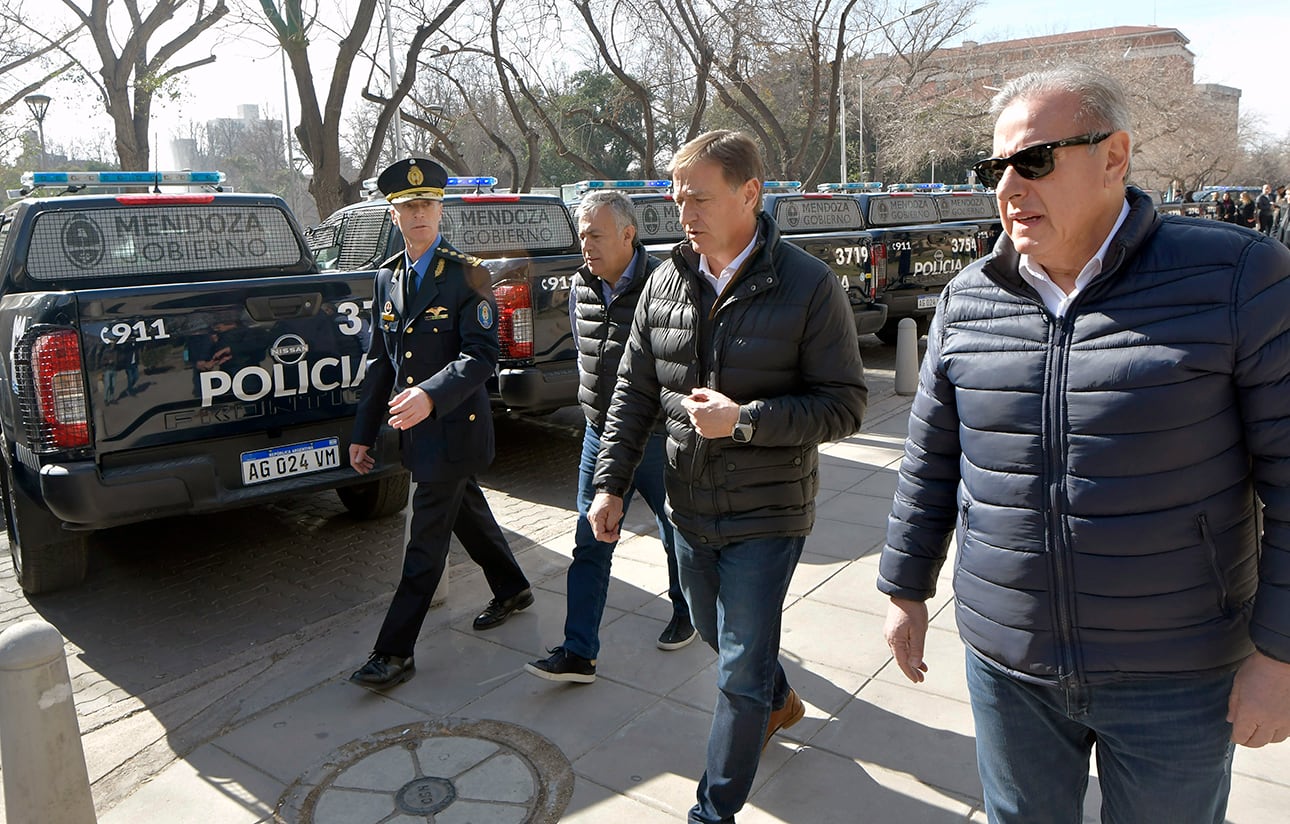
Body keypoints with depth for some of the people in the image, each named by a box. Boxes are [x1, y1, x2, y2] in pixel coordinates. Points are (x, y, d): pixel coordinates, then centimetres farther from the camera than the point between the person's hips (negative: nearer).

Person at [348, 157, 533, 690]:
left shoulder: (466, 275, -11)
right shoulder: (388, 278, 9)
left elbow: (482, 354, -19)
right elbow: (379, 360, 13)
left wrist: (432, 395, -35)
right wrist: (363, 432, 11)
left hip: (453, 427, -7)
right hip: (416, 430, 7)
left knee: (425, 542, -3)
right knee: (468, 513, 22)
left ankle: (394, 653, 6)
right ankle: (512, 591, 43)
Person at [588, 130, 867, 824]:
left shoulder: (808, 286, -15)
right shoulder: (666, 283, 0)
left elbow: (844, 405, -14)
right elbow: (634, 393, 6)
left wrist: (744, 420, -25)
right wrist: (610, 484, 1)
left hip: (765, 514, -6)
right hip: (689, 508, 6)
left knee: (740, 672, 1)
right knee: (714, 632, 25)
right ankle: (779, 700, 55)